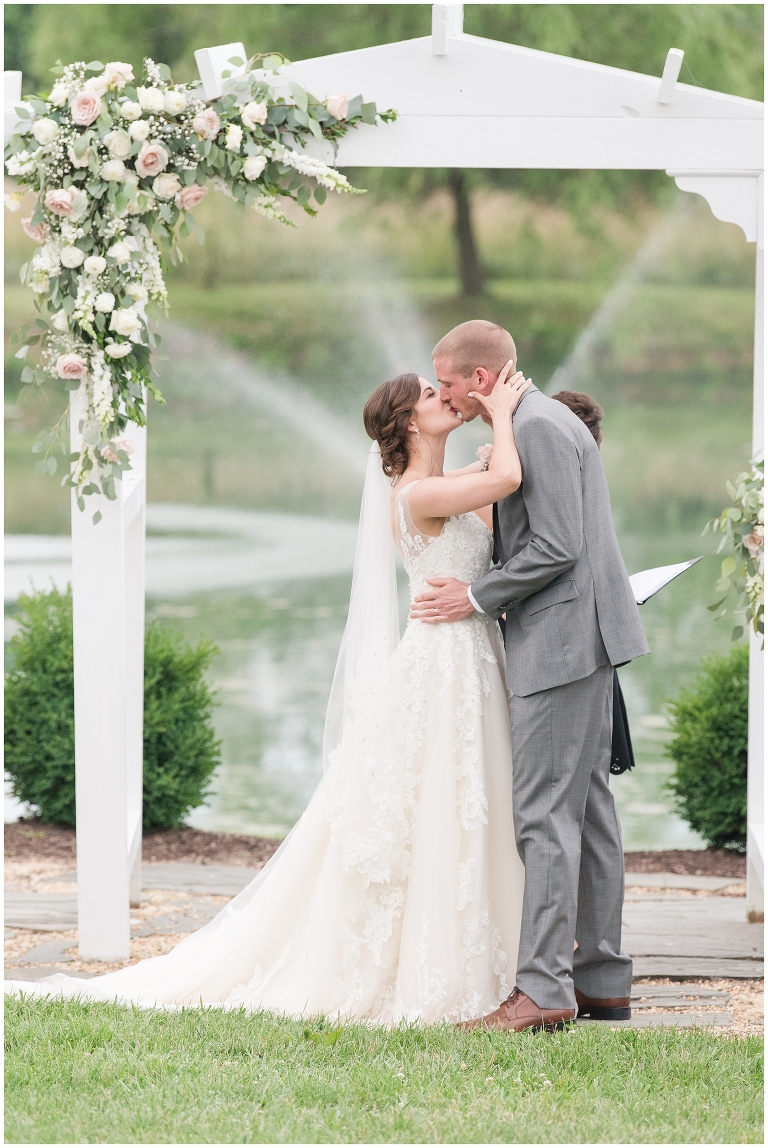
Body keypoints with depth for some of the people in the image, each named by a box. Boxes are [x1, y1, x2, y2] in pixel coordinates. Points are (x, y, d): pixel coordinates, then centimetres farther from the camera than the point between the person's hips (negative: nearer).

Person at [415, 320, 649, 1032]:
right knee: (586, 807, 11)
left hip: (562, 639, -11)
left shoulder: (537, 428, -14)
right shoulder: (546, 423, 18)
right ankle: (602, 979, 14)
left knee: (545, 813, -11)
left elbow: (556, 548, -20)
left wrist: (476, 597, -13)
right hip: (577, 645, 11)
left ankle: (543, 988, -13)